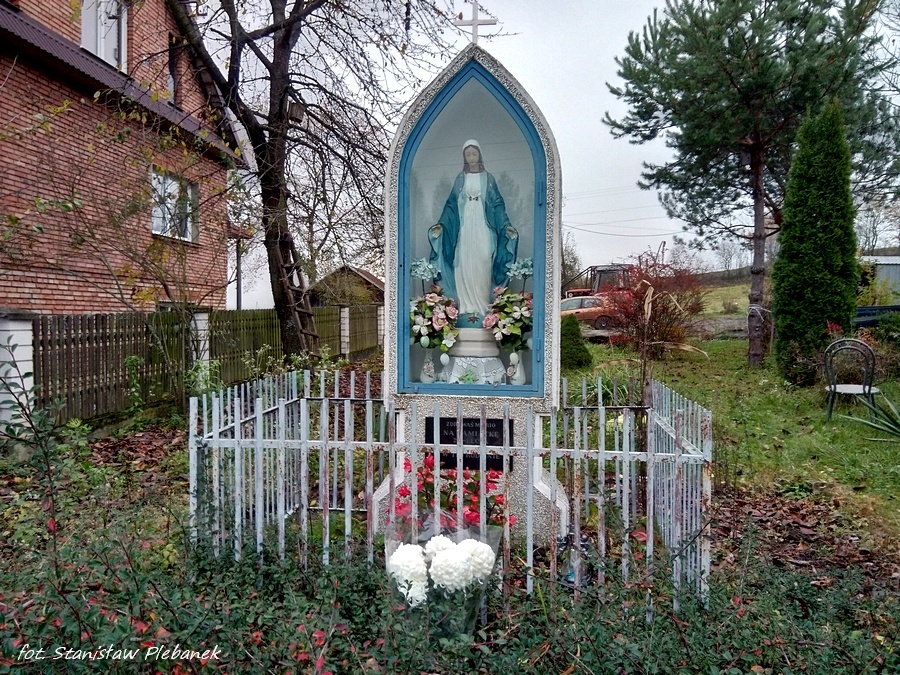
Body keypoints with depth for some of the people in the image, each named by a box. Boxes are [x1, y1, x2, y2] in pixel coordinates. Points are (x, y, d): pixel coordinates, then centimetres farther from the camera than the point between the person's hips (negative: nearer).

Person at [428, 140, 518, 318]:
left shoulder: (488, 178, 7)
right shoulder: (460, 179, 10)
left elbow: (497, 205, 3)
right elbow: (451, 205, 8)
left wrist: (506, 226, -8)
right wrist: (441, 225, -5)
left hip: (483, 229, -1)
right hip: (465, 229, 1)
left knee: (483, 265, -5)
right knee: (464, 266, -3)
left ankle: (483, 306, 1)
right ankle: (467, 306, 2)